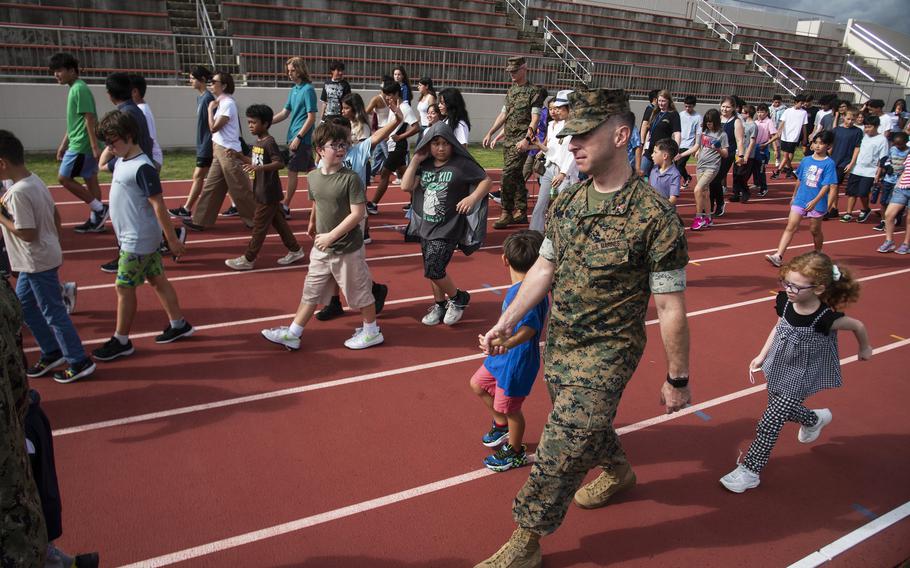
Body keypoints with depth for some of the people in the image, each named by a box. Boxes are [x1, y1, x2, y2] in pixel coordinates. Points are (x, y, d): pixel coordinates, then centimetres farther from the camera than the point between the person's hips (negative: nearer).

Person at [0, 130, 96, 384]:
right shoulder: (35, 181, 3)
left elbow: (28, 234, -24)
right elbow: (56, 217, 11)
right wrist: (55, 244, 22)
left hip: (38, 263, -10)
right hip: (43, 258, 10)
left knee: (53, 312, 1)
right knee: (23, 304, 21)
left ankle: (80, 363, 11)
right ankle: (52, 352, 30)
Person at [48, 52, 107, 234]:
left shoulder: (79, 89, -14)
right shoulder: (74, 89, 16)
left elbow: (90, 119, -20)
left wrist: (95, 146, -24)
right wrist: (63, 144, 23)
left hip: (82, 145, -10)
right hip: (81, 144, 10)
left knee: (64, 178, -5)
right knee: (90, 180, 10)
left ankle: (100, 208, -2)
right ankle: (95, 220, 15)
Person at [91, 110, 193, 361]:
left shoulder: (143, 168, -21)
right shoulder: (122, 161, 6)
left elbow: (158, 205, -21)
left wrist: (172, 239, -19)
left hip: (138, 240, -9)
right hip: (131, 236, 9)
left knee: (124, 287, 0)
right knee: (157, 280, 15)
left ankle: (121, 341, 13)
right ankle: (178, 325, 26)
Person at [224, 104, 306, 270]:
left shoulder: (270, 142, -17)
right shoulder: (258, 141, 10)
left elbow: (280, 163, -26)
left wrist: (259, 168, -36)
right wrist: (239, 157, 9)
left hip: (269, 193, -9)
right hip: (262, 191, 9)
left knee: (259, 225, 0)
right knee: (277, 221, 15)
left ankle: (248, 259, 8)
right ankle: (295, 250, 25)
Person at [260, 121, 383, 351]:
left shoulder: (351, 178, -17)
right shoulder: (312, 177, 0)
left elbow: (358, 213, -20)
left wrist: (331, 235, -20)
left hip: (348, 248, -5)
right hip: (321, 249, 5)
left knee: (359, 291, 9)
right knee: (311, 292, 13)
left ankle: (372, 331, 28)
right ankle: (292, 334, 22)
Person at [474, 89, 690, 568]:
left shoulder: (654, 216, -19)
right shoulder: (566, 203, -1)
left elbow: (671, 307, -14)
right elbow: (544, 268, 9)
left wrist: (677, 379, -8)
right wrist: (507, 322, 2)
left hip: (606, 352, -6)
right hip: (557, 344, 7)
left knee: (563, 445, -5)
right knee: (585, 425, 25)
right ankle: (618, 470, 58)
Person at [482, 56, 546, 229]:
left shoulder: (534, 91, -6)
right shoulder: (511, 91, 17)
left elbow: (535, 118, -13)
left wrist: (527, 139, -23)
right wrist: (490, 133, 14)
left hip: (521, 141, -8)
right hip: (507, 140, 8)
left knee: (508, 175, -14)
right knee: (516, 177, 11)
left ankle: (507, 213, -7)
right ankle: (521, 213, 18)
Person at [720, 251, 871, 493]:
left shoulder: (825, 319, -30)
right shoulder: (785, 301, -17)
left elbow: (858, 326, -9)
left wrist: (865, 349, 10)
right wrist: (762, 356, 5)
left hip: (800, 377, -6)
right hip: (779, 369, 6)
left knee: (769, 424, -6)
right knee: (784, 410, 26)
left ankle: (749, 471, 7)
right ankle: (814, 419, 57)